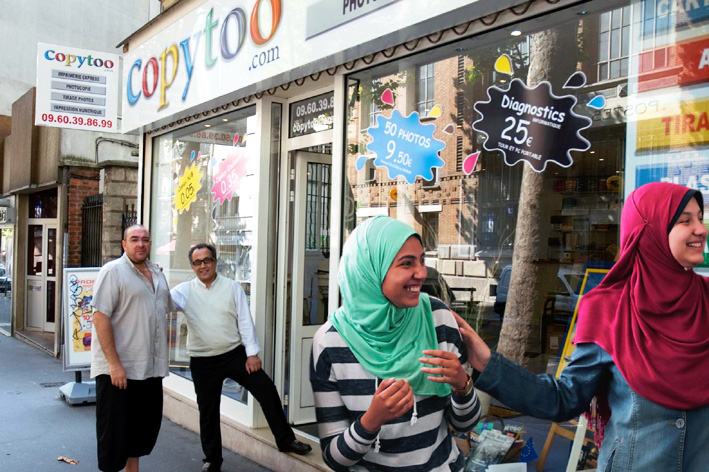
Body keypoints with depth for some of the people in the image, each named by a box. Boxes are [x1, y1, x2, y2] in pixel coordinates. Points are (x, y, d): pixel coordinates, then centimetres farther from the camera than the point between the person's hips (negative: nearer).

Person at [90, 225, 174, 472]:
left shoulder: (157, 274, 12)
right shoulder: (113, 271, -10)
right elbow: (101, 317, -17)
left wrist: (163, 357, 15)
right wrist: (114, 364, -21)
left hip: (151, 368, 7)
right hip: (118, 369, -7)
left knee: (145, 426, 16)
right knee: (115, 430, 3)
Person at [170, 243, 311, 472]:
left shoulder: (232, 287, -1)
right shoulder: (185, 291, 0)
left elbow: (245, 321, -3)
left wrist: (252, 353, -7)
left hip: (236, 354, 0)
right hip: (203, 361, 0)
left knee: (267, 390, -5)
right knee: (208, 411, 10)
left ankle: (285, 440, 11)